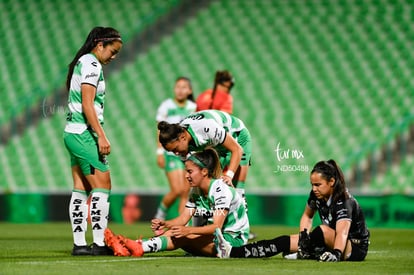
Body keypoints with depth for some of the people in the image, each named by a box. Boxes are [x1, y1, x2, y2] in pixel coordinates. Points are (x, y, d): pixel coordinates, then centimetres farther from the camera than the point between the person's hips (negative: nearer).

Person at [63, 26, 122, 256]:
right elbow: (87, 105, -18)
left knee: (81, 189, 7)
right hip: (84, 134, -10)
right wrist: (101, 135, -19)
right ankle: (99, 243, -10)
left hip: (73, 133, 10)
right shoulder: (91, 64, -11)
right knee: (102, 185, -8)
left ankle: (79, 243, 7)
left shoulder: (81, 63, 18)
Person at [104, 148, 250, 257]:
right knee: (174, 233, -14)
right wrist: (165, 224, -19)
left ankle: (139, 248, -40)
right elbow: (182, 219, 2)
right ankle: (128, 247, -29)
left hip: (235, 240, -8)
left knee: (183, 237, -28)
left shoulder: (221, 190, -17)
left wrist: (188, 230, -38)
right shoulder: (196, 193, 9)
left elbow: (216, 226, -26)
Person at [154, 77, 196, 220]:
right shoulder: (166, 106, -3)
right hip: (172, 153, -4)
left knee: (186, 192, -1)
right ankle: (161, 210, 14)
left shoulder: (193, 108, 7)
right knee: (177, 190, -13)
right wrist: (160, 153, -6)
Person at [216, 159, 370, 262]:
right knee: (286, 241, -9)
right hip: (330, 243, 7)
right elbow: (307, 216, 13)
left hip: (356, 248, -7)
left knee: (323, 230, -37)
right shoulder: (317, 195, -3)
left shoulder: (344, 202, -25)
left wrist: (336, 254, -59)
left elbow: (342, 232, -40)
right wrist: (304, 235, -8)